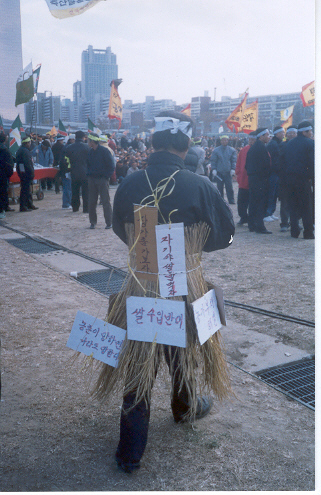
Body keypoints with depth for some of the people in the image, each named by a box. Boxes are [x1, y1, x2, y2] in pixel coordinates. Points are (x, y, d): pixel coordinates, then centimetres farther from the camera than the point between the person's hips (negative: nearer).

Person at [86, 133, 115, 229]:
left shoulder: (104, 151, -8)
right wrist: (89, 174, 7)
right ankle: (93, 222, 16)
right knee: (91, 202, 6)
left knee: (106, 201, -3)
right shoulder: (90, 152, 9)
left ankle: (109, 223, 3)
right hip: (91, 180, 6)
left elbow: (112, 165, -7)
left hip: (102, 179, -6)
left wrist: (106, 176, -11)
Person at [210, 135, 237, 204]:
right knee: (220, 187, 4)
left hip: (228, 172, 0)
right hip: (219, 172, 0)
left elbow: (234, 160, 8)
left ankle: (231, 201, 4)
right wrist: (213, 169, -5)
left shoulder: (232, 150, 7)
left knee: (229, 187, -2)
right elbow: (213, 160, 5)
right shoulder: (216, 150, 5)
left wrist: (233, 169, -3)